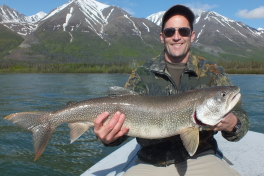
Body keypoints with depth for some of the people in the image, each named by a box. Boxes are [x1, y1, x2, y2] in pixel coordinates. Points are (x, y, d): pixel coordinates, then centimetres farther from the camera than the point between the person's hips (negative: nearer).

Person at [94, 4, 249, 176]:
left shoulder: (212, 73, 0)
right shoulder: (142, 75, 0)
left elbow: (240, 118, -3)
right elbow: (122, 117, -5)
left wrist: (232, 124, -27)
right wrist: (110, 137, -27)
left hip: (198, 159, 1)